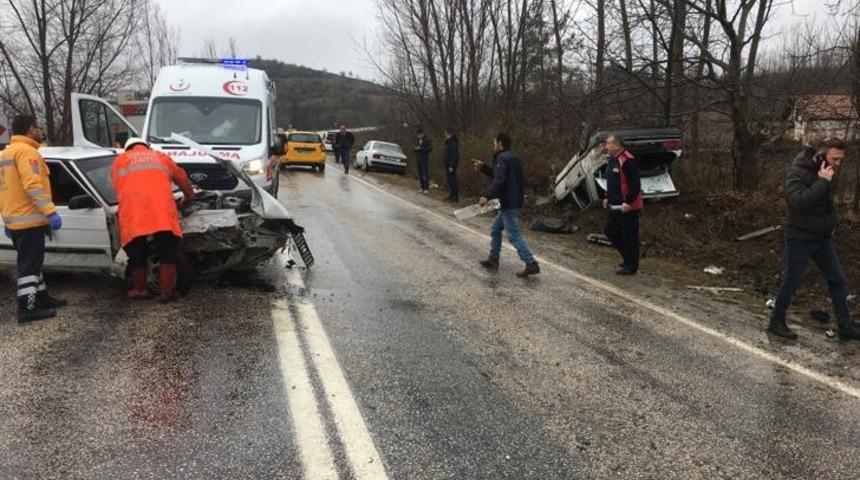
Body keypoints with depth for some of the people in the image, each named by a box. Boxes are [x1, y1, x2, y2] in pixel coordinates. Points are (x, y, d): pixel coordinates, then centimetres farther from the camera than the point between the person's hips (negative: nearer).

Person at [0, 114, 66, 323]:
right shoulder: (26, 152, -12)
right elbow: (33, 185, -23)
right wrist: (51, 212, -26)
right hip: (29, 220, -10)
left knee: (31, 262, 18)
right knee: (29, 264, -8)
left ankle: (42, 298, 28)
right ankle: (28, 309, -8)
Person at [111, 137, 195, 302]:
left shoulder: (118, 161, 28)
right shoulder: (161, 157, 31)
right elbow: (183, 180, 41)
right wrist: (188, 198, 58)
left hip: (132, 214, 0)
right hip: (162, 211, 0)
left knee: (137, 256, 16)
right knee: (168, 255, 10)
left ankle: (140, 290, 28)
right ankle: (166, 292, 11)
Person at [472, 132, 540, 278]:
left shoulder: (502, 158, -13)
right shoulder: (512, 157, 18)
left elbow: (498, 180, -26)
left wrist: (487, 196, -31)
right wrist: (483, 167, 24)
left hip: (509, 203, -10)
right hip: (515, 201, 10)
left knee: (514, 235, -9)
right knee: (495, 229, 19)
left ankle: (531, 264, -10)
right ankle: (493, 260, 25)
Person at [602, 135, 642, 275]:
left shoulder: (628, 161, -18)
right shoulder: (611, 161, 13)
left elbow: (635, 184, -21)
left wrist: (628, 203, -22)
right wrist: (607, 198, 16)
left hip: (627, 207, -10)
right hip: (614, 206, 10)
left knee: (629, 236, -1)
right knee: (610, 232, 16)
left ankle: (631, 266, 9)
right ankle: (628, 258, 29)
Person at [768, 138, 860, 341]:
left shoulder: (829, 172, 5)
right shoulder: (797, 172, -19)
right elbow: (799, 201, -33)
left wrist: (833, 221, 11)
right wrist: (822, 182, -32)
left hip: (824, 238, 8)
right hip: (800, 238, -7)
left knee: (837, 279, 9)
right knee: (792, 282, 2)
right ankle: (776, 322, 18)